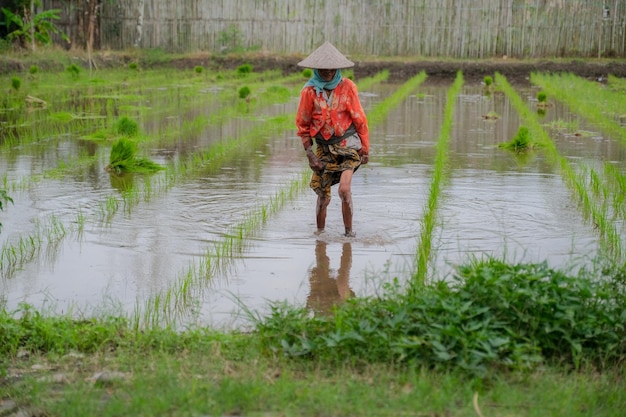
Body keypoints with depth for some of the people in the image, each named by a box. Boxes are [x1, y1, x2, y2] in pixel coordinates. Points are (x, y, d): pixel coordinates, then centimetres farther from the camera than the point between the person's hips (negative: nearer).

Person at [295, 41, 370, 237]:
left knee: (344, 189, -19)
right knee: (323, 197, 6)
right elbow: (302, 125, 4)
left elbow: (359, 119, 1)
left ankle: (349, 232, -4)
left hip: (348, 144, -1)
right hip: (324, 147, 2)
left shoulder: (347, 87, -6)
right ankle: (320, 234, 24)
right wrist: (309, 153, -1)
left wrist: (365, 148, 3)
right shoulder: (309, 91, -4)